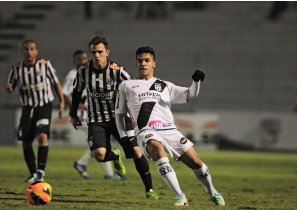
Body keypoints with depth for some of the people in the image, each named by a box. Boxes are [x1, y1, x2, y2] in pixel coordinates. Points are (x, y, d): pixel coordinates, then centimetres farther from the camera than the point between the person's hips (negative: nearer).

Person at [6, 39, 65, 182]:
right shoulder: (17, 69, -2)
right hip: (28, 107, 3)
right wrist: (8, 88, -15)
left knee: (43, 136, -24)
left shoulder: (45, 65, -7)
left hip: (44, 106, -3)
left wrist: (62, 102, -1)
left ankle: (41, 170, -18)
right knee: (25, 142, 4)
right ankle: (33, 173, 21)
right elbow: (10, 87, 10)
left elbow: (56, 83, 4)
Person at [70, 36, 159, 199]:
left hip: (118, 118, -1)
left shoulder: (117, 71, -13)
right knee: (99, 155, -23)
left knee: (136, 152, -11)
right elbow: (77, 92, 12)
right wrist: (73, 114, 19)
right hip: (96, 121, 1)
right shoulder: (83, 71, -5)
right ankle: (115, 156, 16)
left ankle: (149, 189, 6)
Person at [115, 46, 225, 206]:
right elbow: (119, 113, 23)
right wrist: (123, 136, 9)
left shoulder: (165, 86, 23)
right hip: (146, 132, -3)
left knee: (195, 162, -4)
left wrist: (196, 81, -4)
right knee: (158, 149, -37)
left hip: (169, 130, 3)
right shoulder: (126, 86, 20)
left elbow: (190, 95, 16)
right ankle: (179, 196, -40)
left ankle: (213, 193, 22)